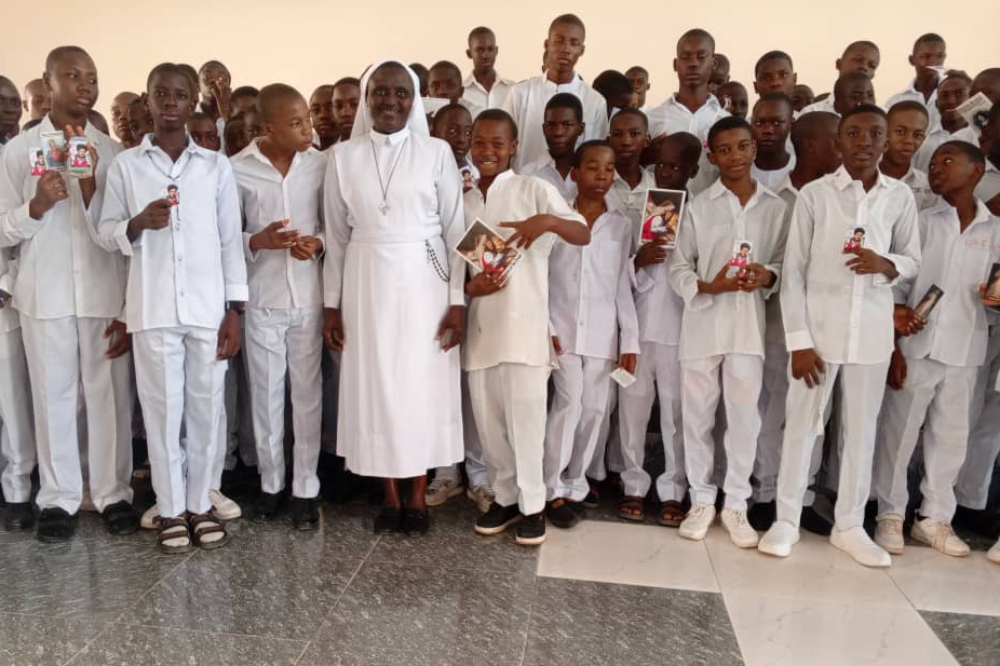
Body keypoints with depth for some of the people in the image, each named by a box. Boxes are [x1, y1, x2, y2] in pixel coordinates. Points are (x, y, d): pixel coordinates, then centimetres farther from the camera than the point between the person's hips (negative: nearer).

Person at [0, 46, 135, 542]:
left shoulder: (111, 151, 4)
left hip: (105, 293, 0)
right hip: (45, 295, 0)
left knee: (109, 395, 4)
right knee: (54, 397, 7)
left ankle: (114, 493, 16)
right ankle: (58, 498, 19)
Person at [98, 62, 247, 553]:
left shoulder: (216, 165, 6)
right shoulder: (125, 165, 6)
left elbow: (230, 241, 4)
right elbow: (105, 231, 9)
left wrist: (234, 310, -1)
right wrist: (138, 223, -14)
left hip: (208, 307, 0)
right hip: (153, 309, 0)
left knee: (206, 408, 6)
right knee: (162, 409, 5)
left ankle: (199, 504, 20)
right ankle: (171, 509, 19)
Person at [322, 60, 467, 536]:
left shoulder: (437, 153, -1)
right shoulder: (343, 156, 4)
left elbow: (455, 230, -1)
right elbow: (336, 236, 7)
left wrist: (458, 300, -6)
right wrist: (332, 304, 4)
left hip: (424, 283, -1)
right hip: (367, 284, 2)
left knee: (424, 384, 5)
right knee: (375, 385, 7)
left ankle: (418, 496, 20)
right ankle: (390, 496, 22)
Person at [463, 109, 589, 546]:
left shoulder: (534, 189, -1)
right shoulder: (464, 202, 14)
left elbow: (583, 235, -10)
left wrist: (549, 221, -30)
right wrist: (470, 286, -6)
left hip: (524, 321, -5)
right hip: (480, 324, 5)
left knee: (525, 415, -3)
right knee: (488, 419, 10)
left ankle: (532, 504, 13)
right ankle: (505, 497, 26)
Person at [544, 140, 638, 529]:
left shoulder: (621, 224, 9)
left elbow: (622, 286, 8)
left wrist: (630, 339, 2)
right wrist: (544, 326, -7)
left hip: (603, 333, 3)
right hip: (563, 328, -2)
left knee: (595, 409, 4)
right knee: (569, 403, -10)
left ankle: (575, 485, 21)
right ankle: (553, 488, 5)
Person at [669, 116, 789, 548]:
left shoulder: (774, 207, 6)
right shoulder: (698, 207, 2)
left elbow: (784, 262, 9)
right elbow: (678, 269, 1)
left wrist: (768, 276, -13)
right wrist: (708, 286, -17)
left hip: (749, 324, 1)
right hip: (702, 322, -1)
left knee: (744, 416, 6)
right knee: (697, 415, 7)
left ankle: (736, 504, 22)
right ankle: (702, 499, 23)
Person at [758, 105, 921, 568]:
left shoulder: (901, 197, 5)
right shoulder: (813, 194, -4)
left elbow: (913, 262, 12)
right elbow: (793, 271, -5)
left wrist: (885, 264, -13)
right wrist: (798, 341, -10)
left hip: (872, 332, 3)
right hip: (818, 328, -2)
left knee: (862, 428, 10)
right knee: (802, 423, 5)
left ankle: (849, 525, 24)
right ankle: (787, 519, 18)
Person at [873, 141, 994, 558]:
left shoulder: (993, 231, 6)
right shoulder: (921, 221, 0)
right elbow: (895, 283, -2)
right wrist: (892, 345, -10)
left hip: (964, 350, 3)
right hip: (916, 346, -2)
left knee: (951, 435, 10)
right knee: (899, 430, 2)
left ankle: (934, 518, 23)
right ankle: (890, 515, 15)